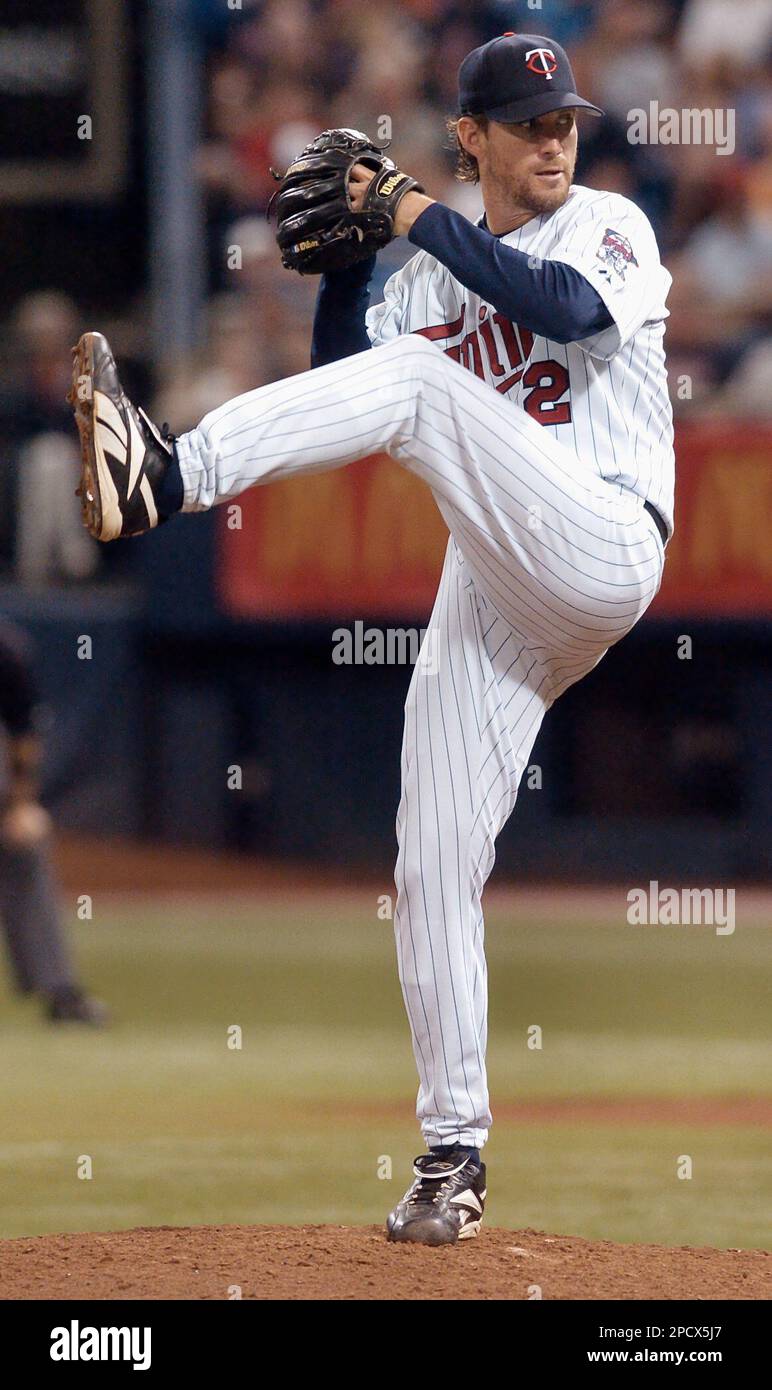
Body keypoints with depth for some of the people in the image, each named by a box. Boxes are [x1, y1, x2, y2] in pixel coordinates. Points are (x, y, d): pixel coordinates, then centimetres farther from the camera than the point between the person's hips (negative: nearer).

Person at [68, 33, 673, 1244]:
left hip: (601, 549, -6)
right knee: (434, 867, -1)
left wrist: (426, 223, -11)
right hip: (490, 591, 6)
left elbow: (571, 312, -17)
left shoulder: (607, 228, 6)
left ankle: (164, 481, -42)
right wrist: (346, 256, -3)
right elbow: (338, 385, 9)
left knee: (418, 382, -27)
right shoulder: (430, 283, 22)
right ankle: (453, 1151, 4)